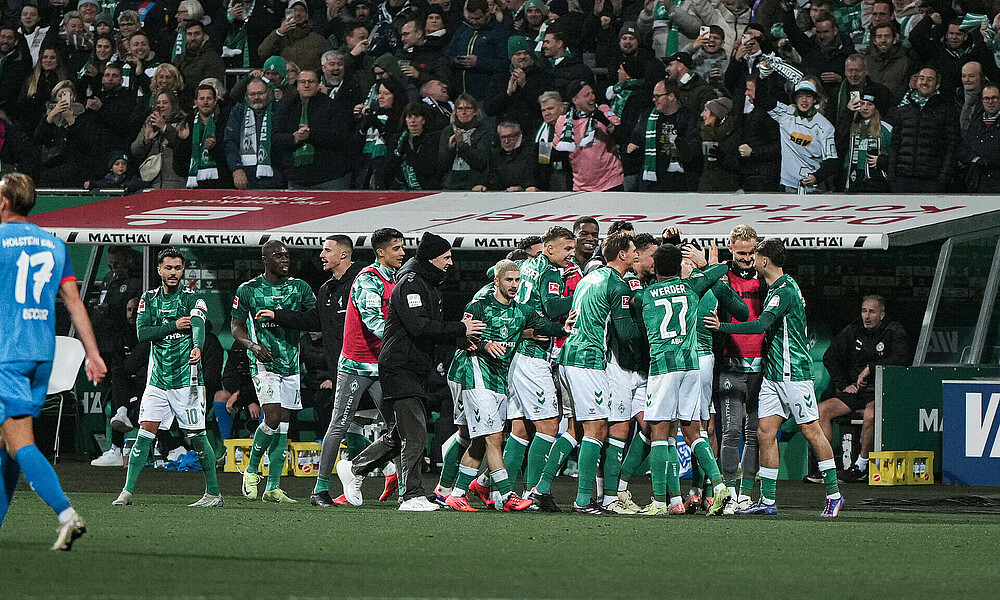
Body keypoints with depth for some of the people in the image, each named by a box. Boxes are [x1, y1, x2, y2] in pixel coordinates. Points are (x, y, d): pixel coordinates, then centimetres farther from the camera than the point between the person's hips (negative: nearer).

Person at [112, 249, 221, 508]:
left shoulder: (192, 299, -3)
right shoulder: (149, 299, 9)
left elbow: (198, 324, -23)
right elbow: (142, 333, -2)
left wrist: (197, 348, -44)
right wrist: (174, 326, -12)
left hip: (186, 380, -3)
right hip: (158, 379, 3)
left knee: (196, 436, -1)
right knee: (145, 433, -5)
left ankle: (214, 493, 9)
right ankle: (127, 491, -4)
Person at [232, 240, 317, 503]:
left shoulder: (299, 287, 7)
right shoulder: (248, 290, -2)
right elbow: (236, 326, 4)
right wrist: (253, 345, -14)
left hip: (291, 363, 4)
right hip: (264, 362, -4)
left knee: (283, 425, 3)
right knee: (273, 417, -19)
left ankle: (273, 488, 7)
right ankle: (252, 470, 2)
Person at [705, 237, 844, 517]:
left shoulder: (785, 290, -16)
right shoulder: (775, 288, 15)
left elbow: (760, 325, -26)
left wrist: (722, 327, -21)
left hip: (794, 373, -10)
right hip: (773, 374, 10)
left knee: (811, 430, -4)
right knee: (765, 433, 4)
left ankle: (834, 494, 3)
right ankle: (767, 500, 5)